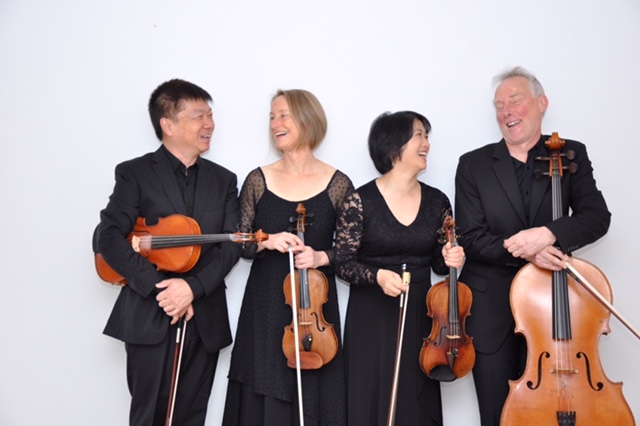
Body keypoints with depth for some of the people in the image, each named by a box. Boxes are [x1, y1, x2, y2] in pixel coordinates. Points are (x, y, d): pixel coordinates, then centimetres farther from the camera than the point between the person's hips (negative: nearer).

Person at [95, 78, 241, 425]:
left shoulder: (223, 180, 10)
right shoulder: (134, 173, 0)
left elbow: (232, 244, 1)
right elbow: (108, 237, -10)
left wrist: (193, 286, -15)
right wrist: (158, 287, -18)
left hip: (205, 319, 3)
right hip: (149, 317, -3)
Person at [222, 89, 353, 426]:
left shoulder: (337, 184, -3)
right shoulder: (258, 180, 2)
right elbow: (239, 244, 4)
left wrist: (321, 257, -17)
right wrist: (267, 241, -15)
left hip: (315, 306, -1)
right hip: (265, 305, 1)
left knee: (311, 398, 7)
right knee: (264, 396, 8)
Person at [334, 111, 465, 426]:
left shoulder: (437, 201, 3)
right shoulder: (361, 201, -8)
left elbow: (438, 263, 12)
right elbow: (343, 264, -6)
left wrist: (450, 259, -10)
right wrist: (377, 275, -23)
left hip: (419, 318, 3)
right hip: (371, 321, -3)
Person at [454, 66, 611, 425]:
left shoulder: (572, 155, 4)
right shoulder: (474, 164, 1)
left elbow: (597, 217, -6)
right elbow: (471, 237, -4)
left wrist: (549, 233, -24)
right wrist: (525, 252, -20)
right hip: (491, 308, 0)